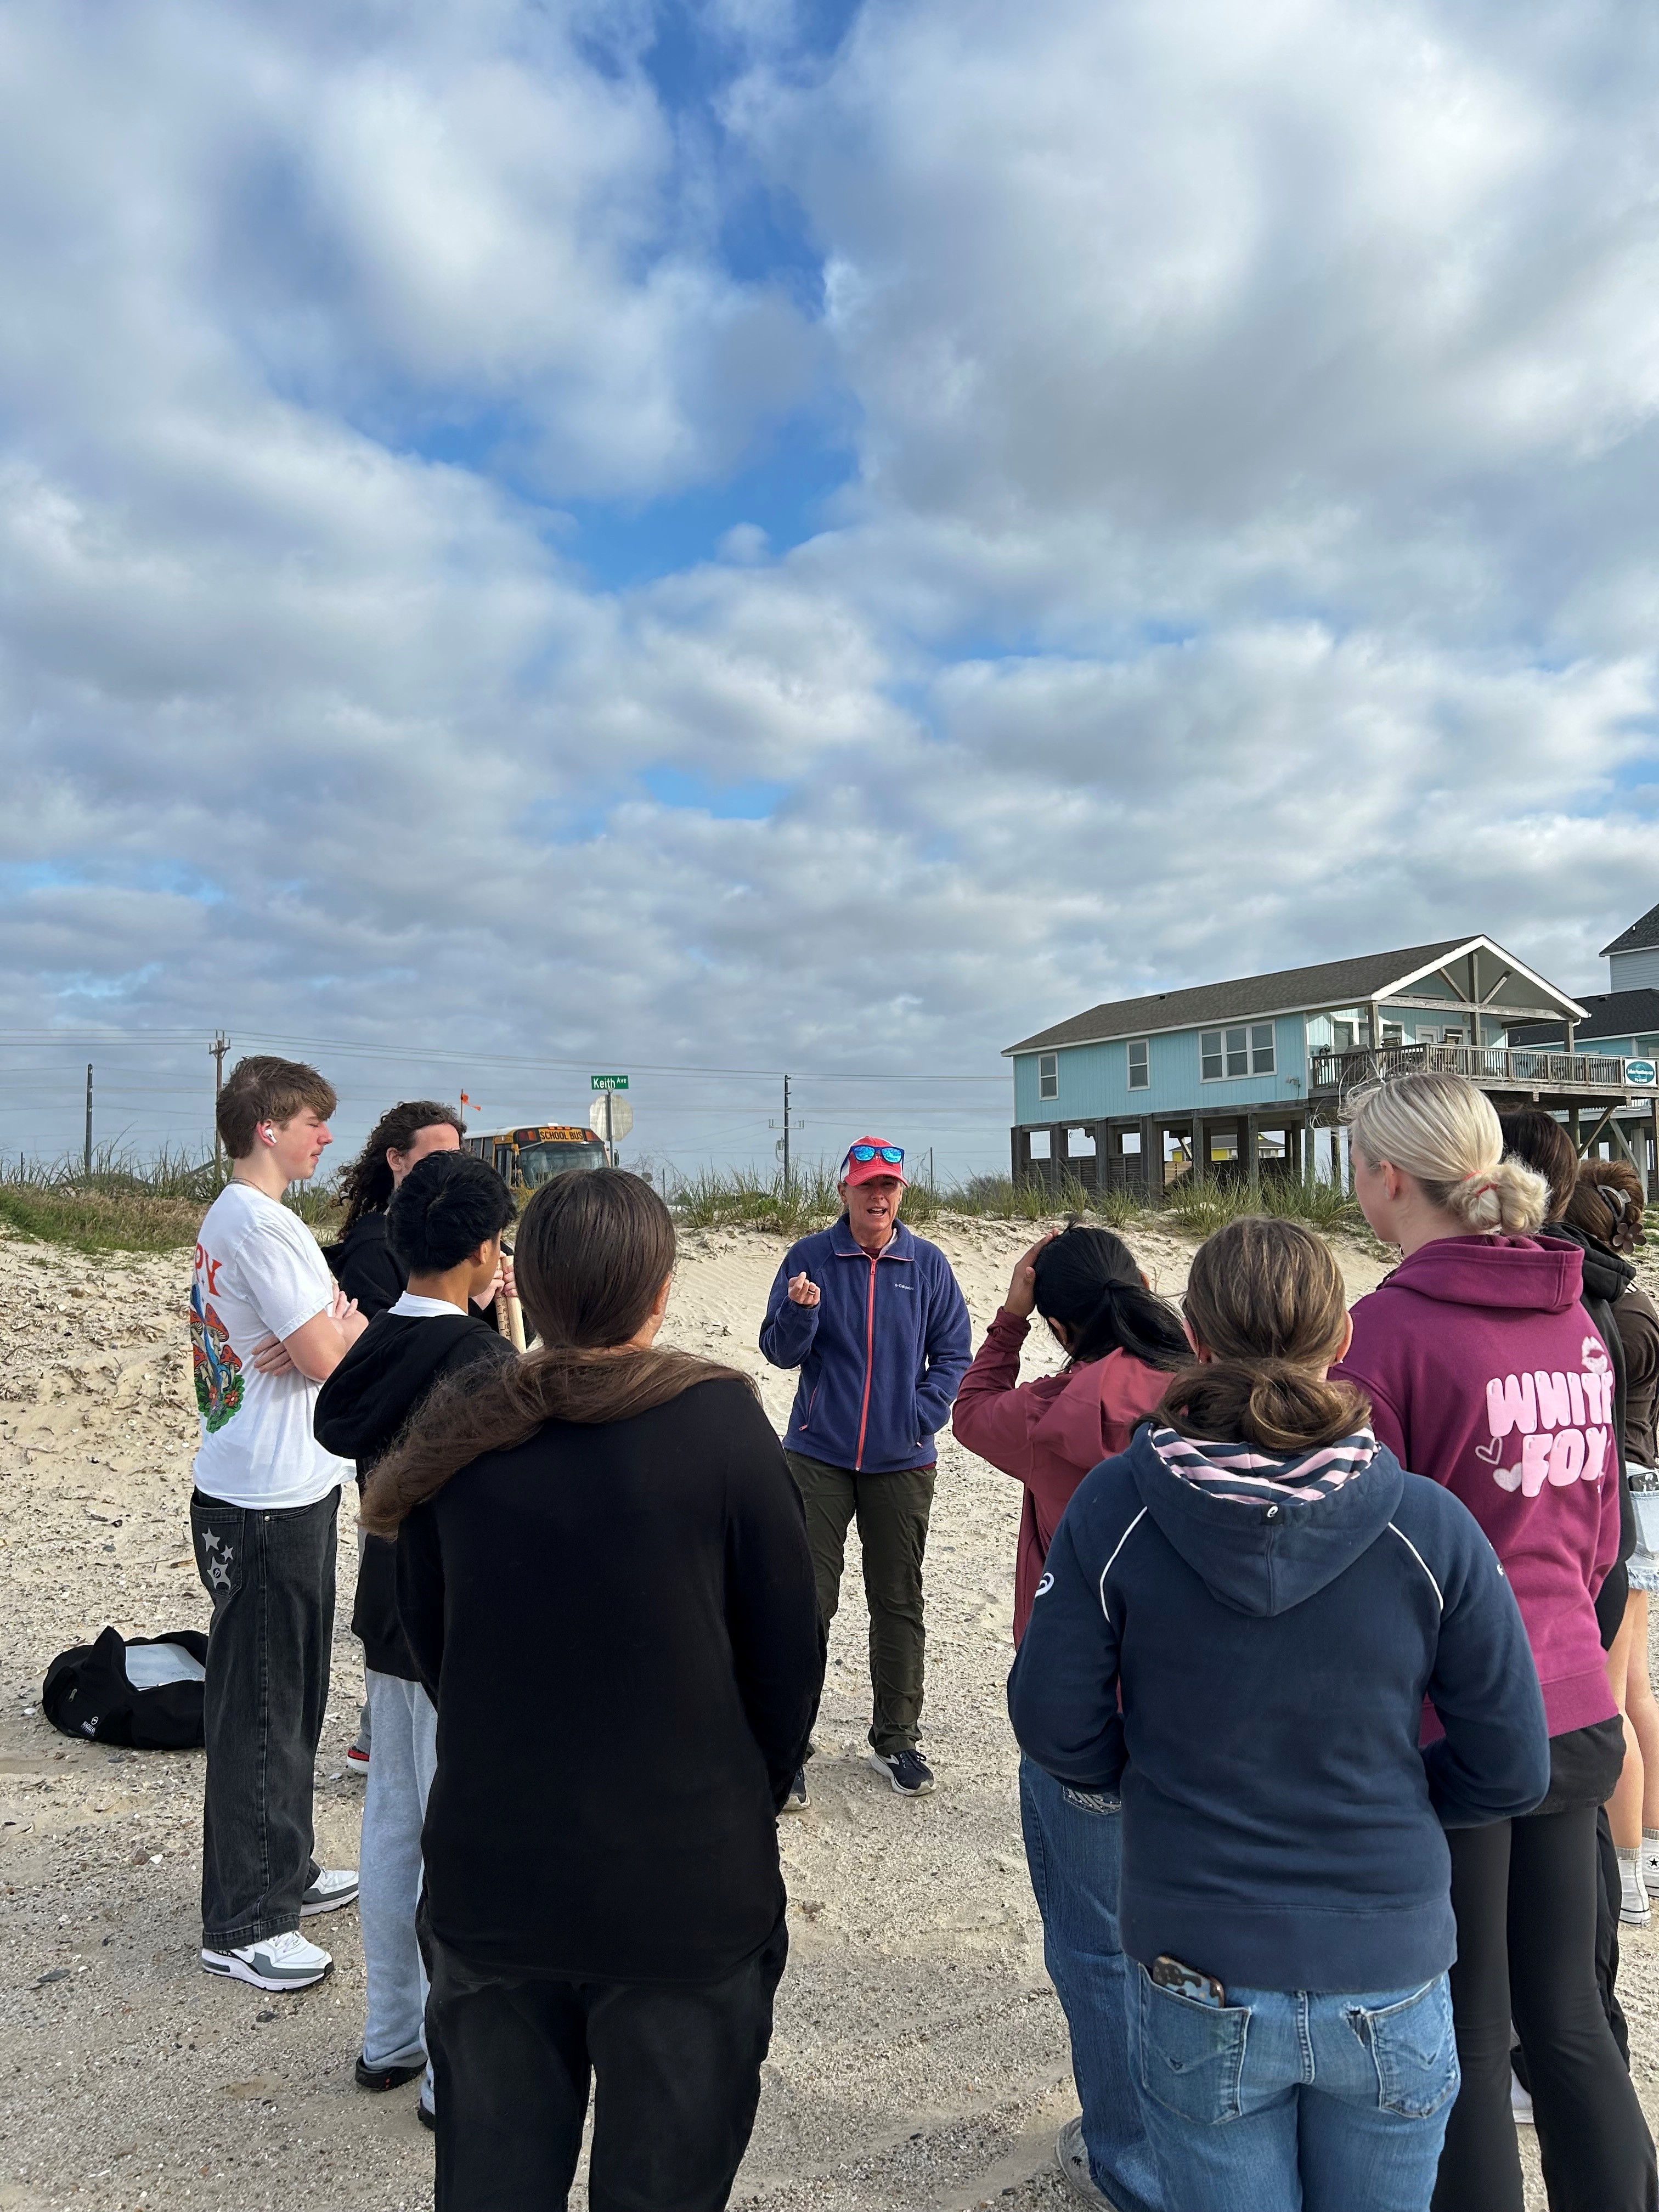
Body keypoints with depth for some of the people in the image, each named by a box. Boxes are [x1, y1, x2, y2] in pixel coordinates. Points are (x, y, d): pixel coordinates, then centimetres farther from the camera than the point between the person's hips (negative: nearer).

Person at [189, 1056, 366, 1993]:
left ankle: (282, 1872, 35)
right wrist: (353, 1325, -2)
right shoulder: (259, 1222, -19)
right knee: (261, 1707, 1)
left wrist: (331, 1331, -11)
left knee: (290, 1696, 21)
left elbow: (317, 1335, 11)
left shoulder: (232, 1216, 13)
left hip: (285, 1488, 10)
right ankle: (243, 1924, 14)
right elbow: (328, 1357, -22)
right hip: (269, 1500, -10)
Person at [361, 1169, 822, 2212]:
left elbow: (429, 1646, 4)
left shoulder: (457, 1435, -8)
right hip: (687, 1889, -2)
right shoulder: (723, 1425, -17)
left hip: (490, 1882, 3)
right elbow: (789, 1654, -8)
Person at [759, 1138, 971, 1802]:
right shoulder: (809, 1258, -2)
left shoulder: (928, 1264, 1)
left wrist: (922, 1415, -6)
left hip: (901, 1463, 2)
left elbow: (953, 1354, 5)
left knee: (899, 1604, 11)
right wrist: (800, 1311, -23)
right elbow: (780, 1352, -3)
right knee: (805, 1603, -2)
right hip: (819, 1456, -1)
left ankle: (895, 1740, 27)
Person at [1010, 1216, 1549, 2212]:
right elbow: (1512, 1767, -7)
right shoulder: (1427, 1525, -16)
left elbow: (1057, 1727, -9)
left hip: (1201, 1993, -1)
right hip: (1388, 1989, 1)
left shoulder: (1113, 1507, -17)